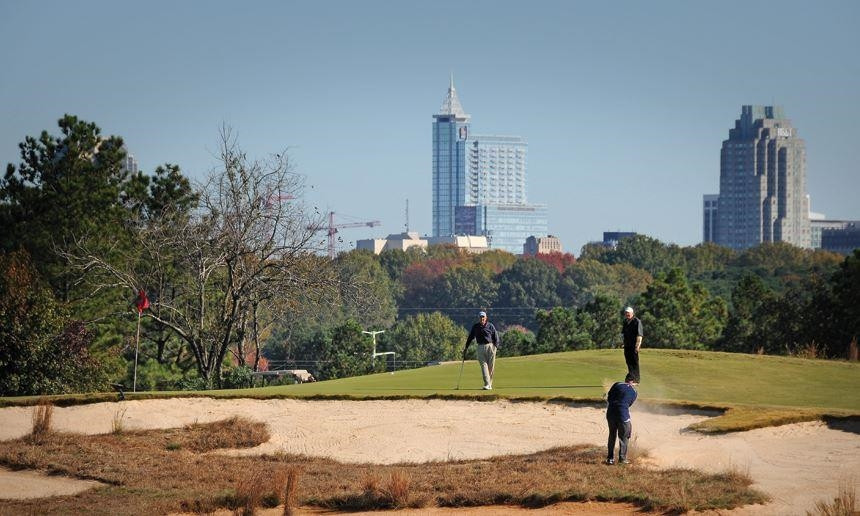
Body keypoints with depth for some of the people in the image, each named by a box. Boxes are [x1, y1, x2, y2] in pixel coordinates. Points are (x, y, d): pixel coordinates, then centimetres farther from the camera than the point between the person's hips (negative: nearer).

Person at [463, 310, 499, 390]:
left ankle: (490, 384, 11)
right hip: (480, 347, 1)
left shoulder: (490, 326, 2)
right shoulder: (475, 327, 9)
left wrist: (495, 346, -8)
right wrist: (466, 346, 13)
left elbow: (496, 337, 3)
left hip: (490, 346, -1)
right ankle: (487, 384, -17)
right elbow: (470, 337, 17)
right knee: (484, 365, -10)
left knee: (491, 366, 1)